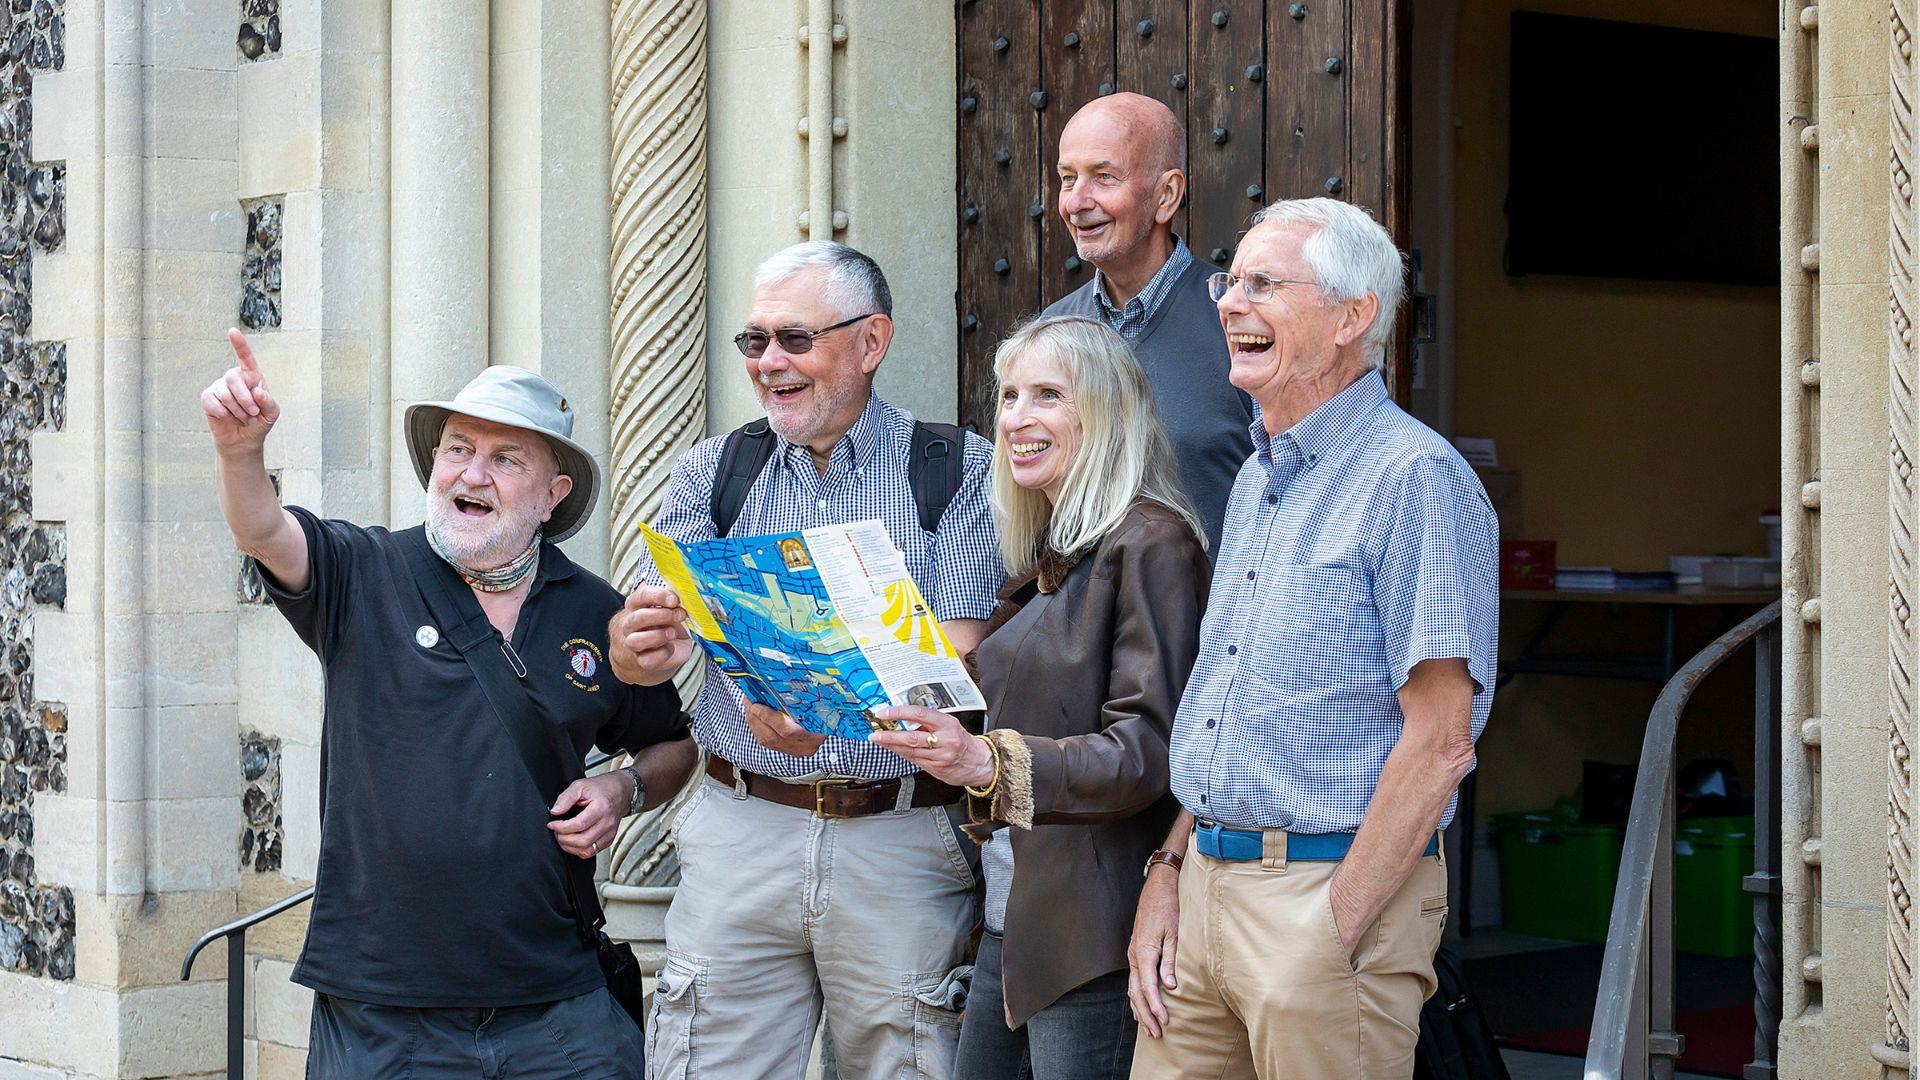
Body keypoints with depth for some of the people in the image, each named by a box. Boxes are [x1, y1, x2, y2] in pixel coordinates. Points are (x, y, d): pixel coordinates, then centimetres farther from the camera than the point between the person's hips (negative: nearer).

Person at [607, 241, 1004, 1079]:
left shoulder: (960, 470, 1)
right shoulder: (713, 473, 11)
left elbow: (954, 661, -9)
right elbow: (641, 647, 4)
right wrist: (642, 648, -22)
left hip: (902, 843, -2)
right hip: (741, 830, 2)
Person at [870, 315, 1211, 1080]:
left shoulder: (1150, 543, -10)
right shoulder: (1050, 551, 17)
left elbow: (1149, 748, -18)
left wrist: (993, 763, -28)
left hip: (1093, 926, -9)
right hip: (1012, 918, 9)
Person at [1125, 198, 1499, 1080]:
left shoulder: (1414, 479, -12)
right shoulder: (1256, 481, 16)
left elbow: (1439, 743, -16)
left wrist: (1334, 933, -17)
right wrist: (1168, 873, 9)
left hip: (1335, 890, -8)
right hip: (1205, 885, 8)